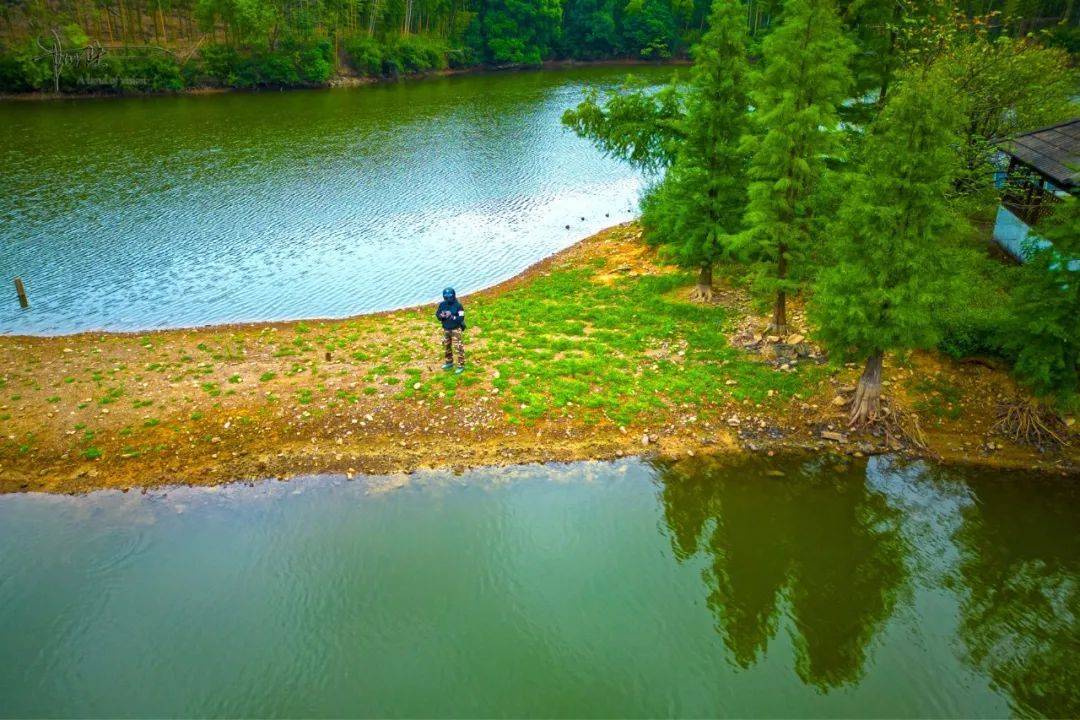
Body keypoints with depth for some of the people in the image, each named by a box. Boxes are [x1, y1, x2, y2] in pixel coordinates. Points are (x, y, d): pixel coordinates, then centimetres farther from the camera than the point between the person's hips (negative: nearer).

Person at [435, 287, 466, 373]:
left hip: (456, 329, -6)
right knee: (446, 346, 19)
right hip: (446, 329, 6)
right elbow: (437, 314, 7)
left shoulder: (458, 305, -17)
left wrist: (451, 316, -30)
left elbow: (461, 318, -20)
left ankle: (461, 366, 5)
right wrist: (441, 315, -15)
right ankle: (449, 363, 37)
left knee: (458, 347, -4)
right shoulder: (442, 304, -1)